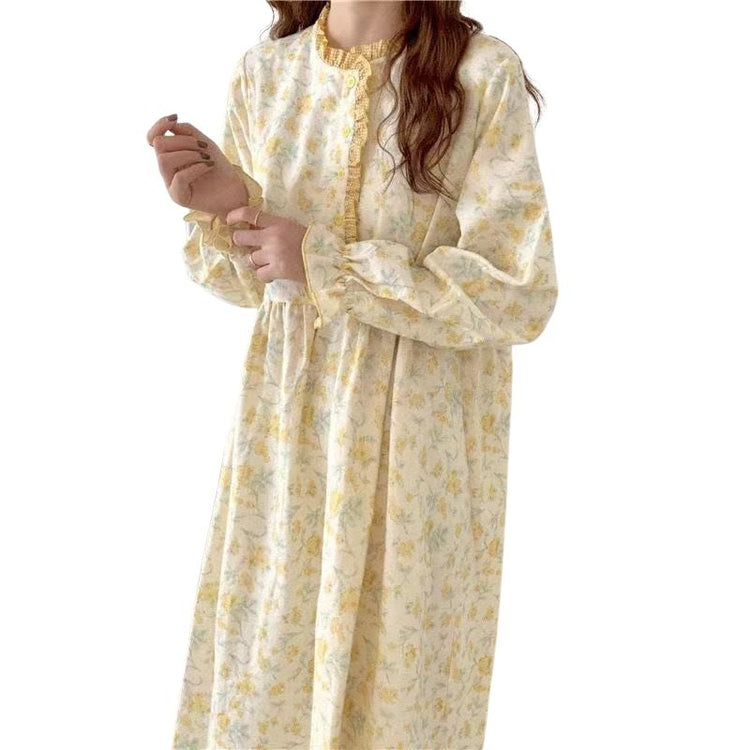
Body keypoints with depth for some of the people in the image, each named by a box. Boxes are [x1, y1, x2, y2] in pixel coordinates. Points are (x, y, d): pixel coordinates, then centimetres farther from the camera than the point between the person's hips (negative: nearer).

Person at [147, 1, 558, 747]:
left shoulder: (484, 75, -12)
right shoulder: (263, 72, 1)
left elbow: (518, 292, -14)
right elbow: (255, 281, 8)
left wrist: (326, 264, -18)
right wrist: (227, 206, -13)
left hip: (421, 424, -3)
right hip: (287, 407, 3)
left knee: (398, 662, 10)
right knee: (264, 653, 13)